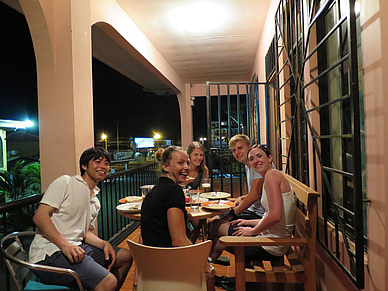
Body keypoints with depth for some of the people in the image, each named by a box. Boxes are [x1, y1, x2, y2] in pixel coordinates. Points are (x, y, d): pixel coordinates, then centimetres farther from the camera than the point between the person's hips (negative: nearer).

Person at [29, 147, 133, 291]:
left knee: (126, 256, 10)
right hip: (50, 253, -9)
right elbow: (40, 216, -14)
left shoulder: (95, 202, 18)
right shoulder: (65, 182, -6)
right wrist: (64, 244, -25)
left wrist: (104, 244, -2)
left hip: (76, 248, 9)